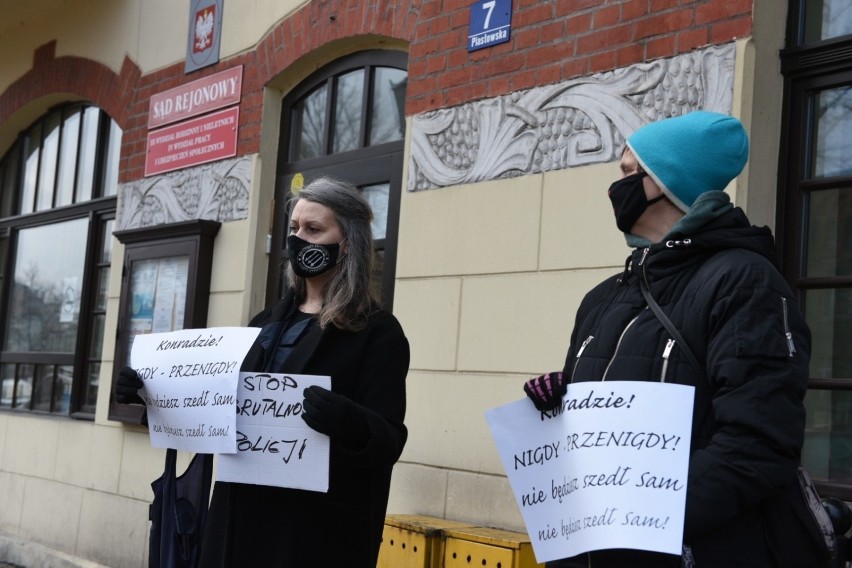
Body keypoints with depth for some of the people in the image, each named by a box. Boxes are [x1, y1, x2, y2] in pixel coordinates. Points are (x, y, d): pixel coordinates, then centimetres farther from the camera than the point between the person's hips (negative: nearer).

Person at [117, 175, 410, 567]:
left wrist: (350, 424, -35)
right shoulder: (267, 323, 13)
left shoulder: (377, 332, -6)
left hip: (320, 526, -5)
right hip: (243, 515, 6)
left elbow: (389, 441, -14)